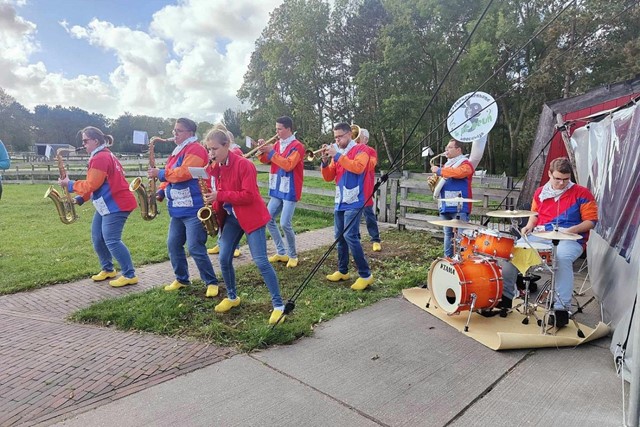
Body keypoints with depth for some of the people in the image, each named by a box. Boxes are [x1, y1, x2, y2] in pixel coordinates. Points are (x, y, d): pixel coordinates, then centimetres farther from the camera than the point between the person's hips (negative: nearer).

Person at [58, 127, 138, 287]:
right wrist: (79, 199, 9)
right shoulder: (103, 156, 18)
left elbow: (91, 185, -18)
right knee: (97, 238, 14)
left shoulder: (100, 158, -16)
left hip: (116, 205, -11)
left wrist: (69, 184, -5)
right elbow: (96, 185, 18)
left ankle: (130, 275, -6)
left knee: (111, 240, -11)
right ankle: (107, 269, 28)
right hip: (105, 205, 11)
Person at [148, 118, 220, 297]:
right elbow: (171, 175, 22)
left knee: (195, 248, -9)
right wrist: (161, 192, 7)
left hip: (193, 209, -10)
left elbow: (184, 173, -23)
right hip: (177, 208, 10)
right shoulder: (177, 151, 19)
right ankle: (181, 279, 28)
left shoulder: (195, 149, -12)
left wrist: (160, 173, -15)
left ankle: (211, 282, 4)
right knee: (173, 244, 13)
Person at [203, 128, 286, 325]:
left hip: (251, 217, -7)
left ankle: (278, 305, -1)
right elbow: (218, 194, 14)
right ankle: (232, 297, 30)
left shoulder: (244, 165, -18)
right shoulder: (214, 168, 5)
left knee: (261, 261, -10)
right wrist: (214, 211, -5)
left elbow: (249, 196, -23)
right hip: (230, 218, 7)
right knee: (224, 259, 6)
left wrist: (220, 195, -24)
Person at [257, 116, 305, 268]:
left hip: (290, 191, -8)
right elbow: (265, 161, 11)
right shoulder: (277, 144, 11)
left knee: (285, 224, -12)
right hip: (277, 190, 8)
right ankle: (281, 252, 19)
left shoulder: (297, 146, -11)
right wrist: (262, 149, -6)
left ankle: (293, 255, 8)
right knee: (268, 220, 7)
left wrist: (271, 152, -20)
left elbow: (288, 165, -23)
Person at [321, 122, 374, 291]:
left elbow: (358, 167, -25)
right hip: (340, 201, 7)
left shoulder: (360, 149, -5)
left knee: (350, 236, -14)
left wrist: (337, 156, -22)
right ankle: (342, 271, 23)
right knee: (339, 236, 10)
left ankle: (365, 275, -7)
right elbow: (328, 177, 11)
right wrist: (325, 162, -6)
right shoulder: (337, 152, 13)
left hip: (354, 201, -7)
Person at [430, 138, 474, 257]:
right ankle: (448, 259, 20)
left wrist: (439, 171, -17)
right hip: (446, 207, 8)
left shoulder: (465, 164, -3)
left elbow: (458, 172, -25)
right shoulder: (446, 165, 21)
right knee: (448, 235, 13)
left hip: (459, 207, -7)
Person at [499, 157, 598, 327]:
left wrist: (571, 230, -19)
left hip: (571, 240, -4)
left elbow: (591, 221, -2)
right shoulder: (540, 192, 12)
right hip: (542, 237, 5)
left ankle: (561, 309, -32)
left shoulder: (581, 193, -2)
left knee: (562, 257, -38)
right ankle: (505, 295, -8)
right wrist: (529, 226, 3)